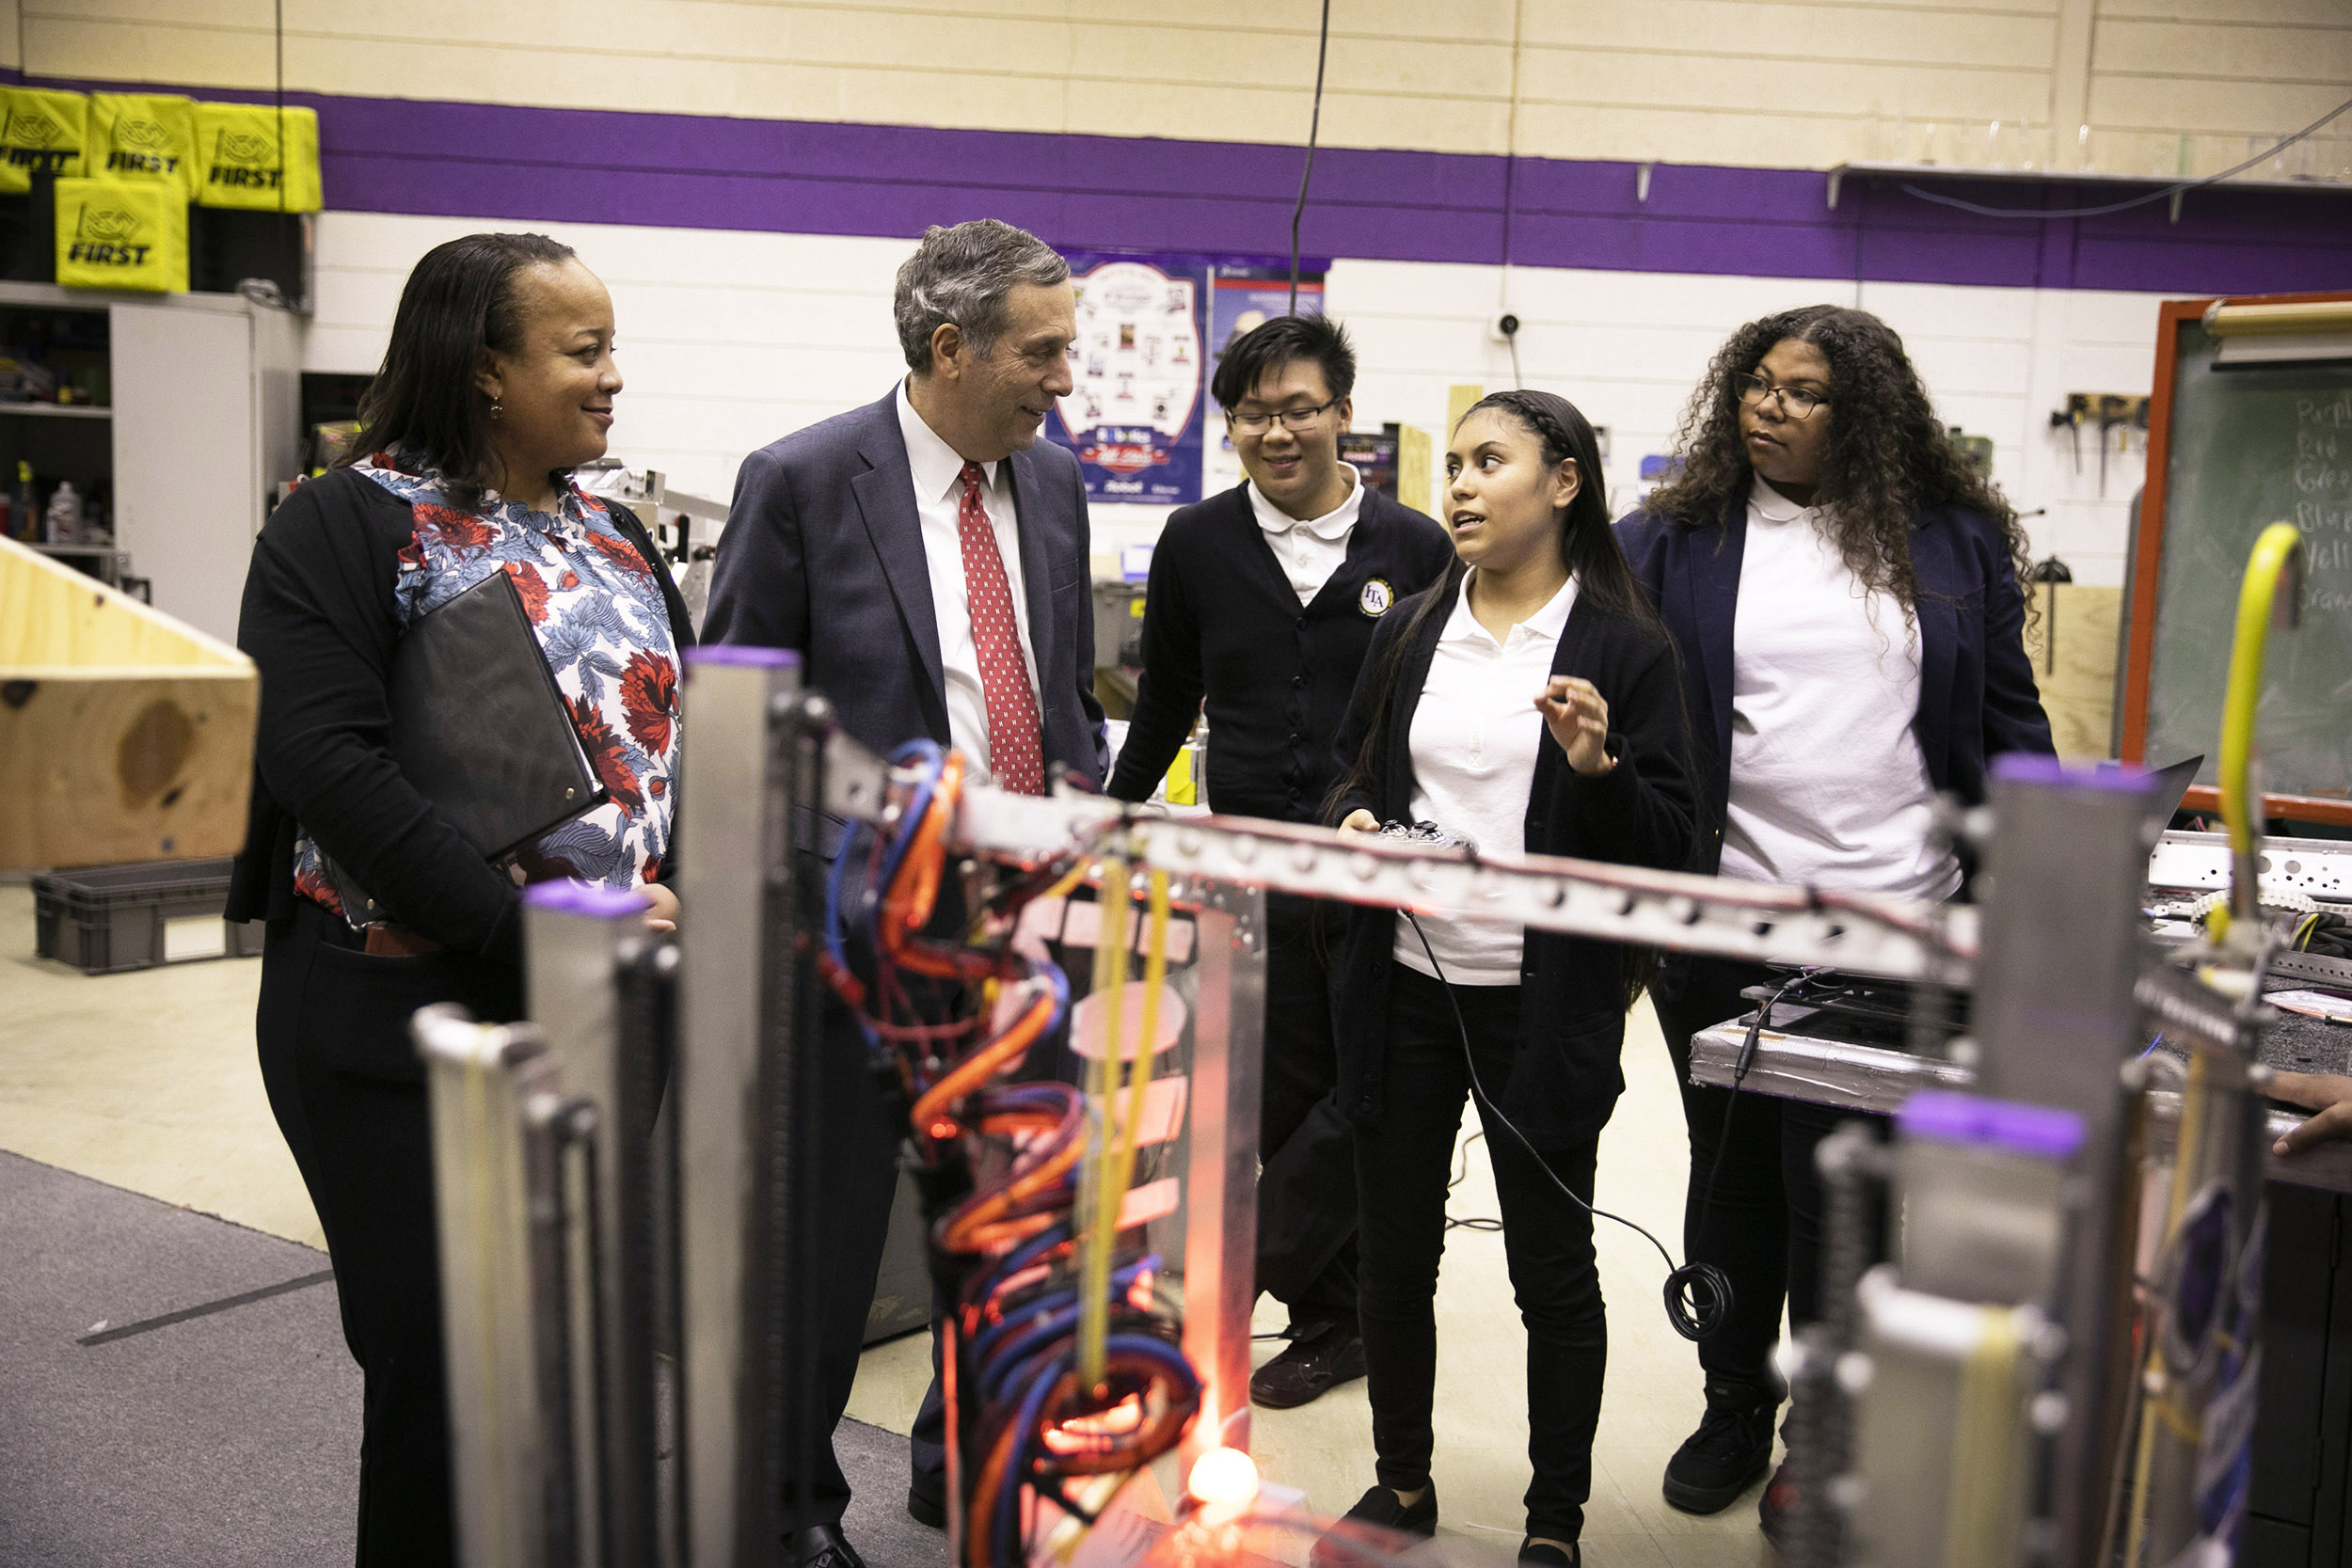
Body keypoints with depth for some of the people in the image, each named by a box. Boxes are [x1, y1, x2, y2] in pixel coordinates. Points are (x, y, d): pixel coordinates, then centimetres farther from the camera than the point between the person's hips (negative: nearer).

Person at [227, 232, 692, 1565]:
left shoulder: (616, 538, 12)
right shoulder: (352, 521, -8)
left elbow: (683, 731, 14)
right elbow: (320, 758, -19)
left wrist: (683, 900, -4)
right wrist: (527, 928, -25)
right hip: (406, 1024, -6)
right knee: (441, 1366, 4)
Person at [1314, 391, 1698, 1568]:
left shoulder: (1623, 647, -5)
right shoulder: (1411, 631, 10)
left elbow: (1667, 841, -7)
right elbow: (1356, 768, 18)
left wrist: (1598, 765, -24)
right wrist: (1354, 820, -4)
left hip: (1543, 1004, -4)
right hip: (1406, 984, 5)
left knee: (1552, 1266, 7)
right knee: (1392, 1250, 13)